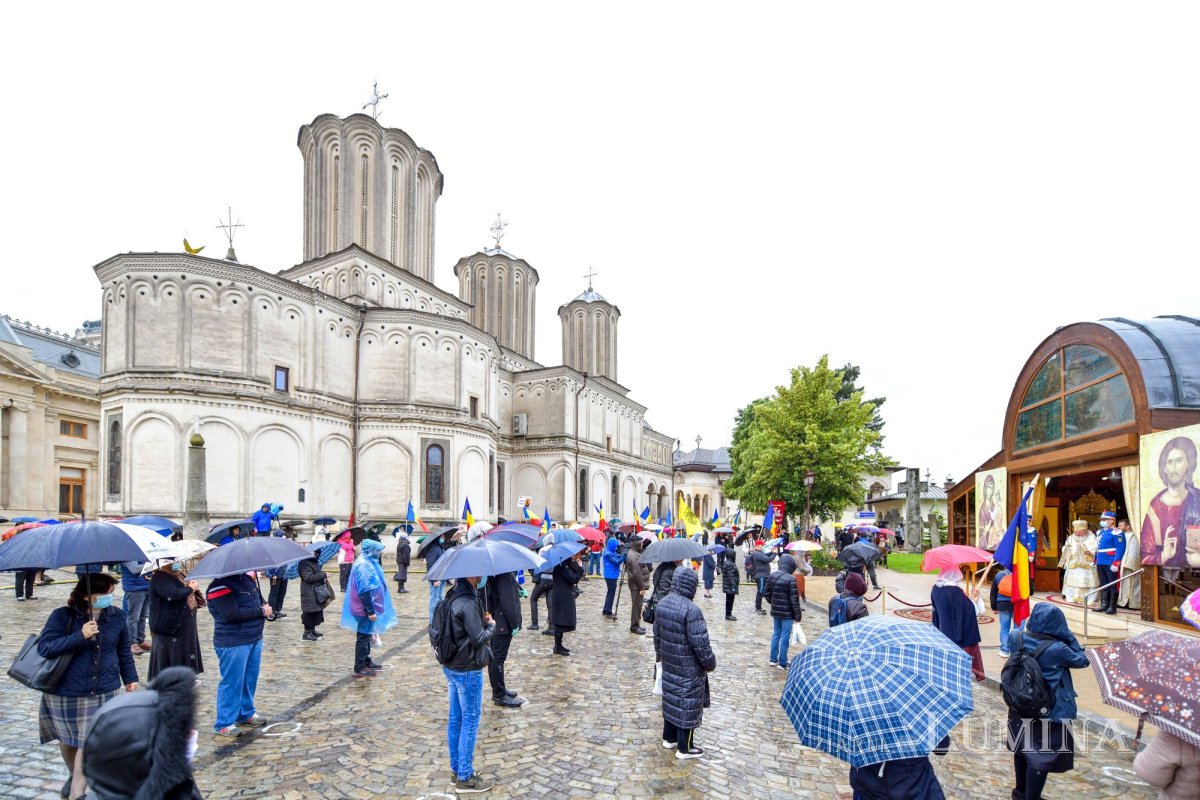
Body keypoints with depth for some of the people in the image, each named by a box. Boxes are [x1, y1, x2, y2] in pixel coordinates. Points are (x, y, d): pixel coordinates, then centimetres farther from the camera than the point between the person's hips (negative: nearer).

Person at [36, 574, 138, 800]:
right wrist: (79, 636, -28)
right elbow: (44, 648, -18)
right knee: (67, 740, 19)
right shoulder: (63, 616, -12)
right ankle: (74, 774, 47)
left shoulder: (116, 616, -3)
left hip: (105, 692, 1)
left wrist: (130, 677, 12)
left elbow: (124, 649, 9)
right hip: (65, 693, -1)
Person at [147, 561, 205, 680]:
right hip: (169, 628, -9)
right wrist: (191, 588, -17)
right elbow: (173, 594, -33)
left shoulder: (178, 574, 10)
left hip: (184, 625, 9)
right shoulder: (160, 578, -18)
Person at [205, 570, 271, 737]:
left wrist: (265, 607, -4)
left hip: (255, 638, 8)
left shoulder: (247, 580, 8)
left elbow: (260, 599, 20)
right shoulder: (219, 587, -16)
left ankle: (246, 713, 32)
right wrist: (261, 611, -20)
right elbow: (232, 614, -25)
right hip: (233, 643, -8)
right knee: (232, 682, 0)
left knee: (250, 679, 17)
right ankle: (224, 724, 13)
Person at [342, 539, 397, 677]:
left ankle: (366, 662, 33)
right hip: (365, 608, -10)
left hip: (367, 607, 10)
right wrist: (370, 611, -22)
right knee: (363, 637, 1)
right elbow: (364, 592, -25)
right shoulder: (363, 566, -24)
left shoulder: (368, 562, 7)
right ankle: (359, 669, 11)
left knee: (366, 635, 20)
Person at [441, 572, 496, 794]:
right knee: (470, 720, 4)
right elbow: (478, 638, -23)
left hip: (451, 667, 9)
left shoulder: (453, 596, 3)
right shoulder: (468, 603, -26)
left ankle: (456, 769, 30)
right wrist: (491, 625, -7)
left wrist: (482, 620, 6)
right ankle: (465, 778, 15)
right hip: (468, 671, -9)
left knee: (455, 718, 17)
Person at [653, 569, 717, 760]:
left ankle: (669, 738, 36)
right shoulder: (691, 610, -27)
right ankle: (684, 748, 21)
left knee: (671, 699, 21)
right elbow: (701, 644, -22)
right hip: (689, 669, -7)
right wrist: (710, 663, -6)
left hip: (669, 664, 7)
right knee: (687, 704, 8)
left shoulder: (661, 604, -2)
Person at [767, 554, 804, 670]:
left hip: (775, 611, 6)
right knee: (785, 637, 4)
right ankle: (782, 663, 11)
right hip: (787, 613, -6)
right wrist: (797, 615, -10)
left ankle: (773, 659, 24)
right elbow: (794, 599, -17)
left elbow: (767, 592, 8)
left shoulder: (772, 576, -1)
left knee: (776, 634, 18)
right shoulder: (791, 579, -20)